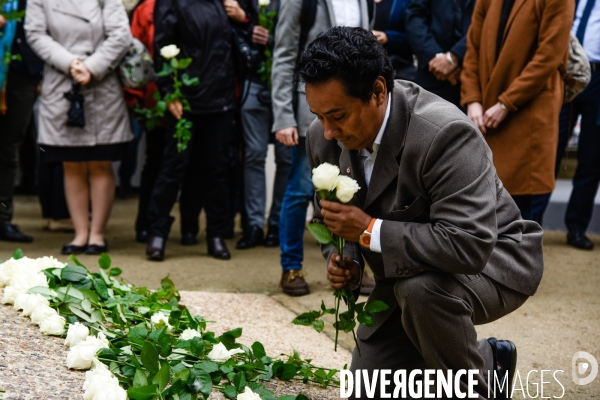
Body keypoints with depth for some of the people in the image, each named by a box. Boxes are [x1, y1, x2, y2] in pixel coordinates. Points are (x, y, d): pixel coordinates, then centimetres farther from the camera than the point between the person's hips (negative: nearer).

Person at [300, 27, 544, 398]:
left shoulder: (445, 133, -33)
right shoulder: (324, 139, -11)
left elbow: (469, 246, -40)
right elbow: (329, 219, 8)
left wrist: (369, 229, -35)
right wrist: (346, 259, -14)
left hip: (489, 260, -7)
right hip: (404, 278, 7)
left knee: (423, 289, -39)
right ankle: (487, 359, 26)